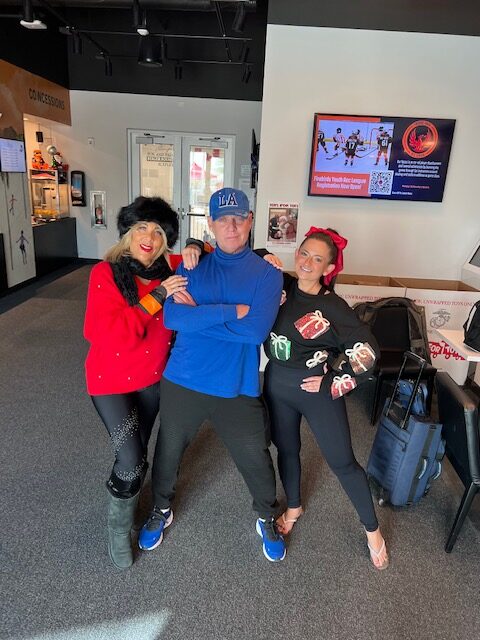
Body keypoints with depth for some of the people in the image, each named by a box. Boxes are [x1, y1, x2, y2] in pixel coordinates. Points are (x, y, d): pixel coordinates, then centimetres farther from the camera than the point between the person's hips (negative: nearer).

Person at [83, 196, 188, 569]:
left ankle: (127, 498, 49)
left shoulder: (171, 268, -8)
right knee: (131, 460, -7)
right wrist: (157, 296, -30)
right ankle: (119, 529, 24)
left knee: (138, 451, 18)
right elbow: (109, 335, -28)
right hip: (111, 380, -4)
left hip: (154, 377, 4)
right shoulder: (106, 274, -18)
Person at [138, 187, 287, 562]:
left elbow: (256, 330, -21)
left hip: (238, 388, -1)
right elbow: (172, 317, -17)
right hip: (182, 381, 2)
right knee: (168, 451, 21)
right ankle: (161, 510, 52)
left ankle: (268, 520, 47)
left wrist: (198, 315, -17)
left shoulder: (267, 274, -7)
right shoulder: (192, 265, -1)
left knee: (256, 460, 15)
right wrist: (231, 310, -22)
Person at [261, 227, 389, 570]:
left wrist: (333, 384, -13)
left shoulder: (334, 307, -15)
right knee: (286, 449, 21)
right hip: (277, 384, 4)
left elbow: (367, 352, -12)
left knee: (342, 462, 7)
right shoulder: (280, 285, -5)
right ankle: (294, 507, 49)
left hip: (317, 390, -4)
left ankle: (373, 530, 31)